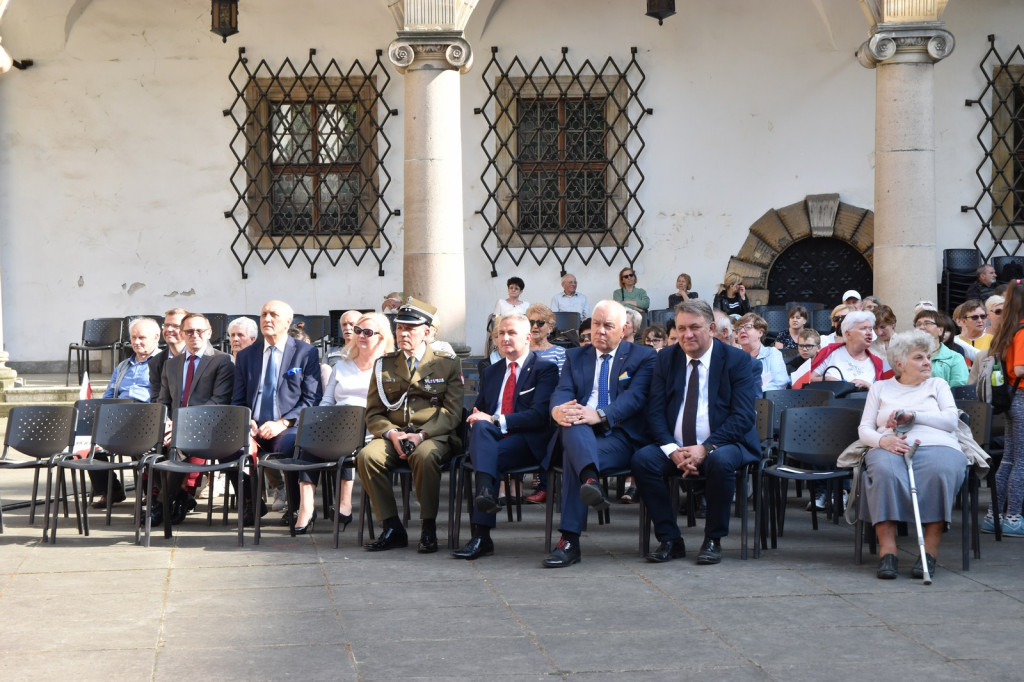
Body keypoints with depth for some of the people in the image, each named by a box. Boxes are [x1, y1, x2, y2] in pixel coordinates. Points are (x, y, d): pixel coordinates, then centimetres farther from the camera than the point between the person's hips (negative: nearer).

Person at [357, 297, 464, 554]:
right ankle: (392, 528, -19)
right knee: (366, 456, -29)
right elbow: (374, 413, 11)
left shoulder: (448, 364, 8)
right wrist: (392, 434, -11)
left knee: (424, 455, -38)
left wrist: (422, 435, -16)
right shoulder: (384, 365, 15)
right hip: (392, 436, 3)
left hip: (434, 436, -3)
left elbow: (452, 412, 0)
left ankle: (429, 528, -24)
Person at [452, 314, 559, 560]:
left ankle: (481, 537, -38)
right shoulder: (491, 372, 26)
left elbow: (539, 415, -9)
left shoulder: (545, 369, 5)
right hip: (489, 439, 4)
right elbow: (477, 413, 27)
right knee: (481, 427, -33)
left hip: (528, 443, -4)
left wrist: (495, 420, -16)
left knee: (493, 457, -34)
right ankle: (484, 492, -53)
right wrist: (482, 421, -1)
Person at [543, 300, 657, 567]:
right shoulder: (575, 357, 23)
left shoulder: (643, 357, 10)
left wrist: (600, 415, -26)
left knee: (572, 457, -33)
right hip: (579, 434, 3)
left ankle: (569, 541, -40)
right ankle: (591, 479, -61)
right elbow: (562, 392, 6)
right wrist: (558, 410, -21)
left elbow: (635, 397, -7)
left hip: (619, 435, -3)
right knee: (574, 424, -35)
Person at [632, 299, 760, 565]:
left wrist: (705, 448, -24)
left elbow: (743, 416, -11)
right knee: (642, 460, -25)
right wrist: (672, 450, -16)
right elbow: (655, 412, 2)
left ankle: (713, 540, -17)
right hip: (675, 446, 3)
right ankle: (670, 540, -14)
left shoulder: (738, 360, -3)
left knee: (720, 461, -37)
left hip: (722, 445, -3)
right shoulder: (666, 359, 8)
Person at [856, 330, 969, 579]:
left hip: (937, 446, 0)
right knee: (885, 472, -39)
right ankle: (887, 551, -41)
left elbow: (951, 420, 9)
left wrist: (912, 415, -2)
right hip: (891, 447, 0)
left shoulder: (938, 385, 25)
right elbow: (864, 429, 14)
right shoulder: (880, 388, 25)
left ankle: (930, 551, -36)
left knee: (942, 471, -39)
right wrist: (883, 439, -9)